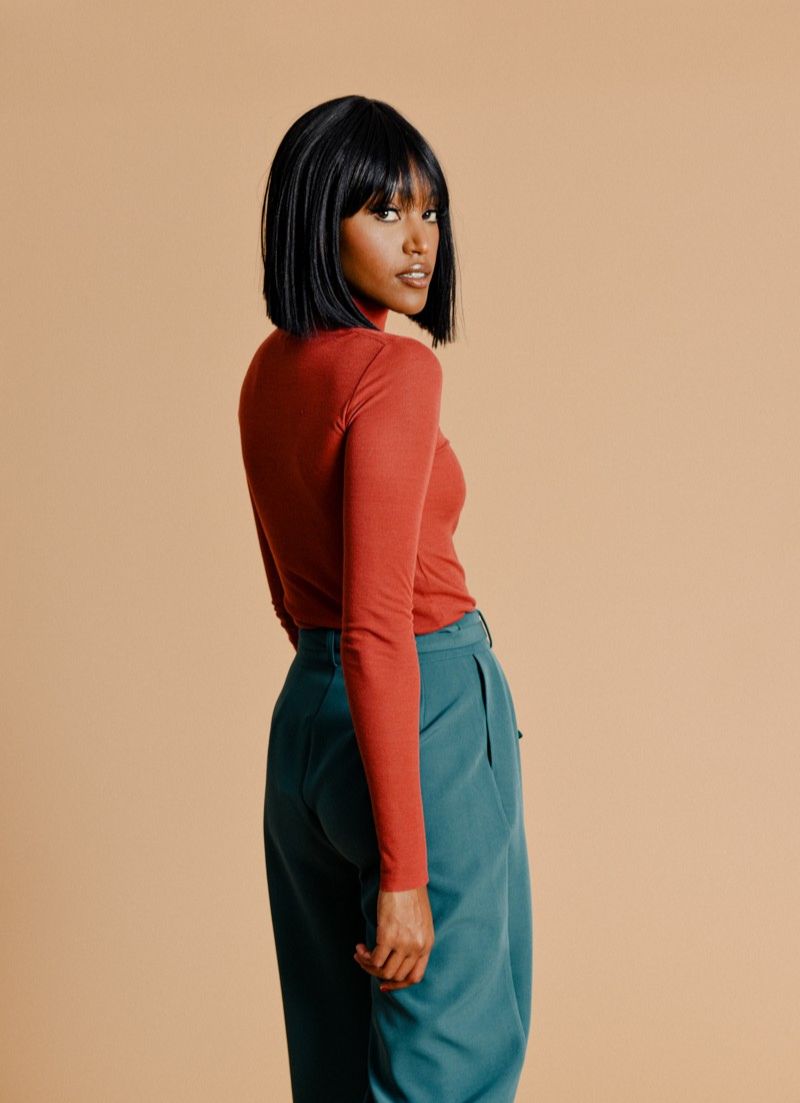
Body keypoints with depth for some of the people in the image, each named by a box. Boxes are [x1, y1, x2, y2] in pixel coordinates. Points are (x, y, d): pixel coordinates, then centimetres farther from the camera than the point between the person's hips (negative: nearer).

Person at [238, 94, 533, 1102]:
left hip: (301, 718, 9)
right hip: (426, 722, -8)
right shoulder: (395, 369, -18)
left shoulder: (269, 370, 8)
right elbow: (378, 627, -24)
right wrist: (403, 870, -23)